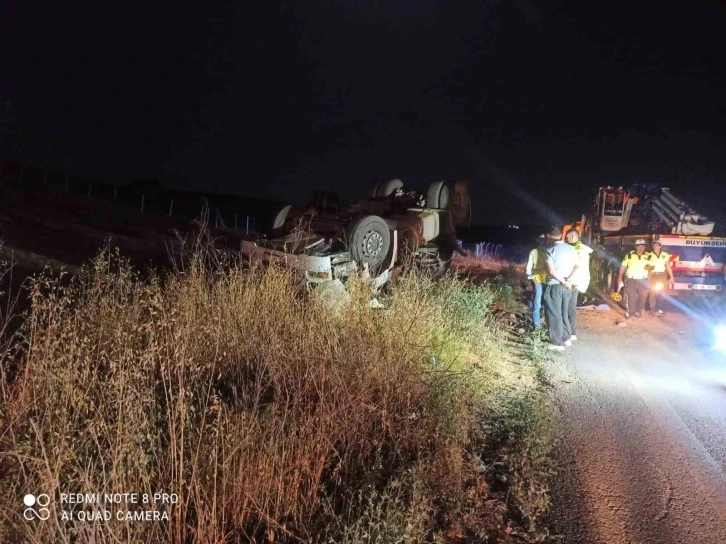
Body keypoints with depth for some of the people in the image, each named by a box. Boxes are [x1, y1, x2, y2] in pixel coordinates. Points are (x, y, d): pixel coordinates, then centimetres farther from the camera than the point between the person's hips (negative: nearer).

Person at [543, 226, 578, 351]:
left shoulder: (550, 249, -10)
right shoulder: (571, 248, 8)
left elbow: (551, 271, -16)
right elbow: (576, 266, 5)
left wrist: (563, 281, -9)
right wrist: (568, 279, -7)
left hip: (554, 285, -6)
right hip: (568, 286, 6)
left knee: (554, 314, 0)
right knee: (563, 313, 18)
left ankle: (558, 343, 1)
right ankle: (566, 339, 23)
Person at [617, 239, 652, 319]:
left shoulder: (648, 256, 2)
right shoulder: (629, 255, -4)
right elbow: (623, 266, -1)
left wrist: (649, 267, -12)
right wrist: (620, 278, -6)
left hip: (643, 280, 2)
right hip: (631, 279, -2)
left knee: (642, 297, 7)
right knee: (630, 297, -3)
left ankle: (639, 311, 21)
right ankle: (629, 312, 5)